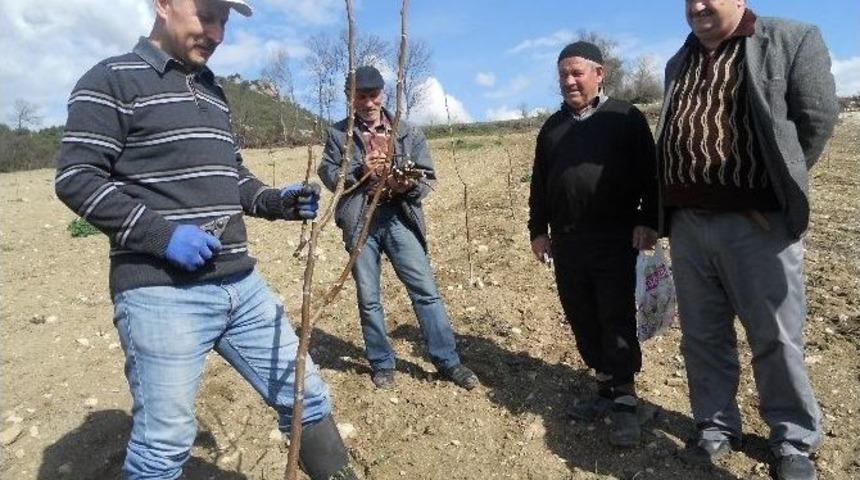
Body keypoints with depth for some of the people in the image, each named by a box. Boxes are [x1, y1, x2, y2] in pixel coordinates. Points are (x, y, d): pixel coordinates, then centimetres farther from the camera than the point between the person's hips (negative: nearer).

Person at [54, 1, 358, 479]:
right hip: (161, 293, -6)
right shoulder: (112, 80, -3)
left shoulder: (213, 90, 19)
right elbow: (76, 178, -9)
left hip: (241, 285, 7)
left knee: (307, 397, 12)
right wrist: (162, 234, -20)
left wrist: (275, 202, 5)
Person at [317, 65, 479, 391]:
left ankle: (448, 361, 10)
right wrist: (359, 170, -14)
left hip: (399, 217, 0)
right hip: (360, 220, 1)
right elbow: (327, 174, 3)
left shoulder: (407, 132, 9)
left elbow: (427, 176, 6)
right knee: (368, 299, 8)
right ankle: (382, 364, 24)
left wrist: (408, 184, -17)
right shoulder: (338, 133, 9)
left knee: (425, 290, -2)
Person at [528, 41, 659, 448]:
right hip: (566, 239, 5)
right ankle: (606, 387, 23)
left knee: (617, 319, -4)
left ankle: (624, 401, 5)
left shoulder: (625, 117, 3)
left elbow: (649, 174, -1)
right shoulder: (552, 126, 16)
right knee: (582, 320, 9)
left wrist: (648, 221, -9)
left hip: (615, 237, -5)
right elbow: (539, 183, 16)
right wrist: (538, 229, 11)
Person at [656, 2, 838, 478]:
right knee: (702, 336, 12)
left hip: (758, 221, -4)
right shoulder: (678, 64, 17)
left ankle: (793, 442, 26)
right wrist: (663, 211, 11)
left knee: (775, 338, 7)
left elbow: (817, 117, -3)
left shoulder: (793, 41, 1)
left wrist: (776, 186, 1)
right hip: (687, 223, 5)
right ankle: (716, 427, 29)